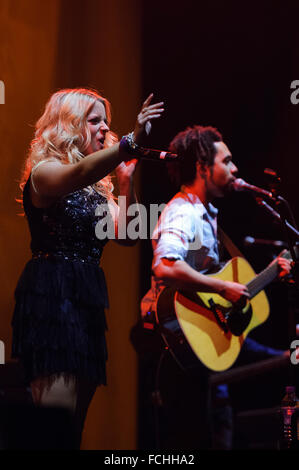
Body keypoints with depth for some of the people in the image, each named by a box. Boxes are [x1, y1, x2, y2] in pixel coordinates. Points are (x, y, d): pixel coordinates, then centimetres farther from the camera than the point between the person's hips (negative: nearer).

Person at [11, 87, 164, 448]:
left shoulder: (98, 185, 20)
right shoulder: (43, 171, -4)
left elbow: (125, 235, 11)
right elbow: (79, 174, -28)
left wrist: (129, 183, 1)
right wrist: (132, 140, -41)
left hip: (87, 299, 8)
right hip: (52, 295, -8)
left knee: (75, 417, 5)